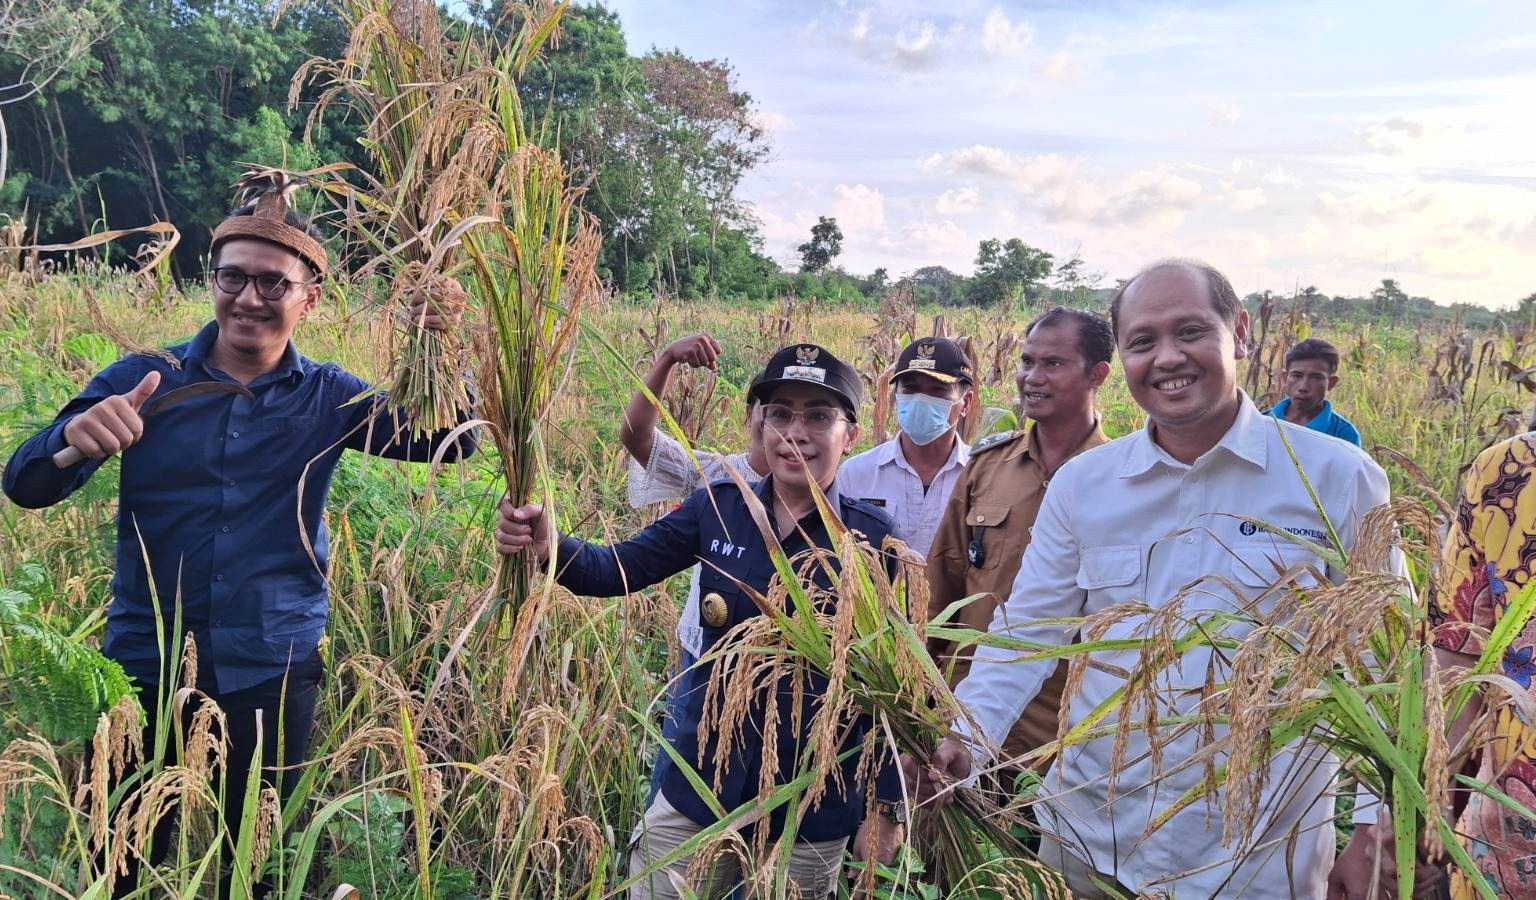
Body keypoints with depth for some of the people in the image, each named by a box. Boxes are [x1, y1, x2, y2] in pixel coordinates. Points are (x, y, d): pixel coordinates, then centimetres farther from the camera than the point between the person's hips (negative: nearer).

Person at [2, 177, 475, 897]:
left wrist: (438, 349, -29)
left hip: (272, 678, 0)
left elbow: (451, 441, -11)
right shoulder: (143, 379, -3)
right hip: (144, 670, 0)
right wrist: (76, 437, -32)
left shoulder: (328, 398, -1)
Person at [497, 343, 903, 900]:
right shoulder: (719, 508, -4)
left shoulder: (874, 539, -11)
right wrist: (547, 548, -27)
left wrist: (888, 805, -4)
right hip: (701, 781, 2)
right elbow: (618, 570, -6)